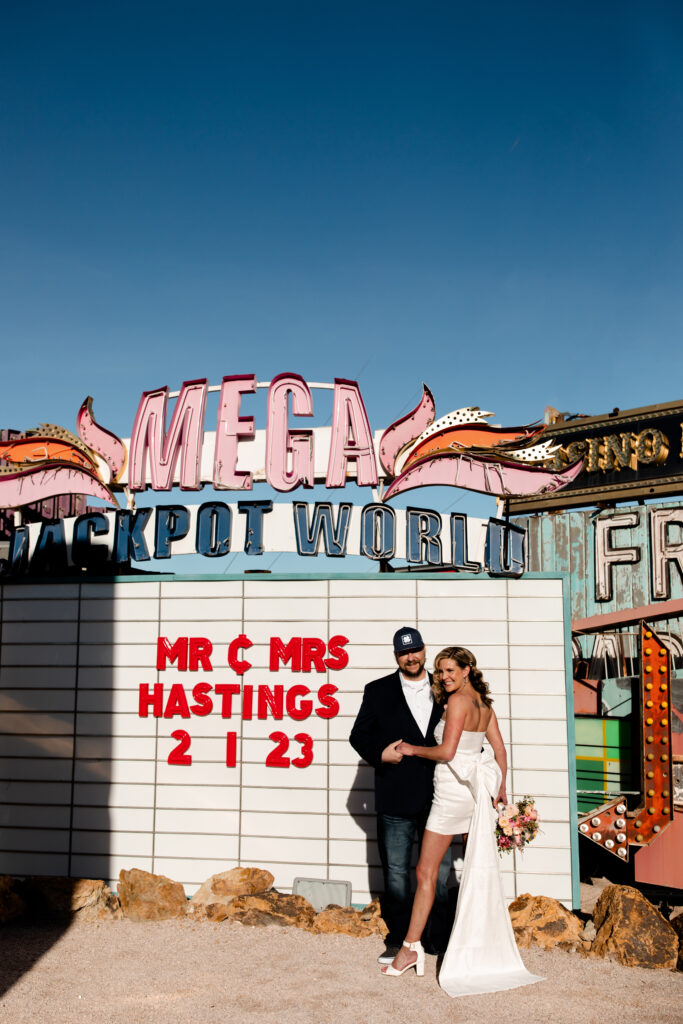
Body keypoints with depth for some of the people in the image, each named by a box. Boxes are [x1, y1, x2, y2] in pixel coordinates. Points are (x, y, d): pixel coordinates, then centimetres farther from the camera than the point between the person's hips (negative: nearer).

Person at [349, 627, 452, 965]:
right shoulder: (378, 691, 4)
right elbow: (359, 735, 5)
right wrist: (380, 754, -11)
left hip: (439, 796, 1)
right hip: (396, 798, -1)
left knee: (440, 870, 9)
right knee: (396, 872, 7)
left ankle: (439, 939, 22)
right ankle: (396, 941, 19)